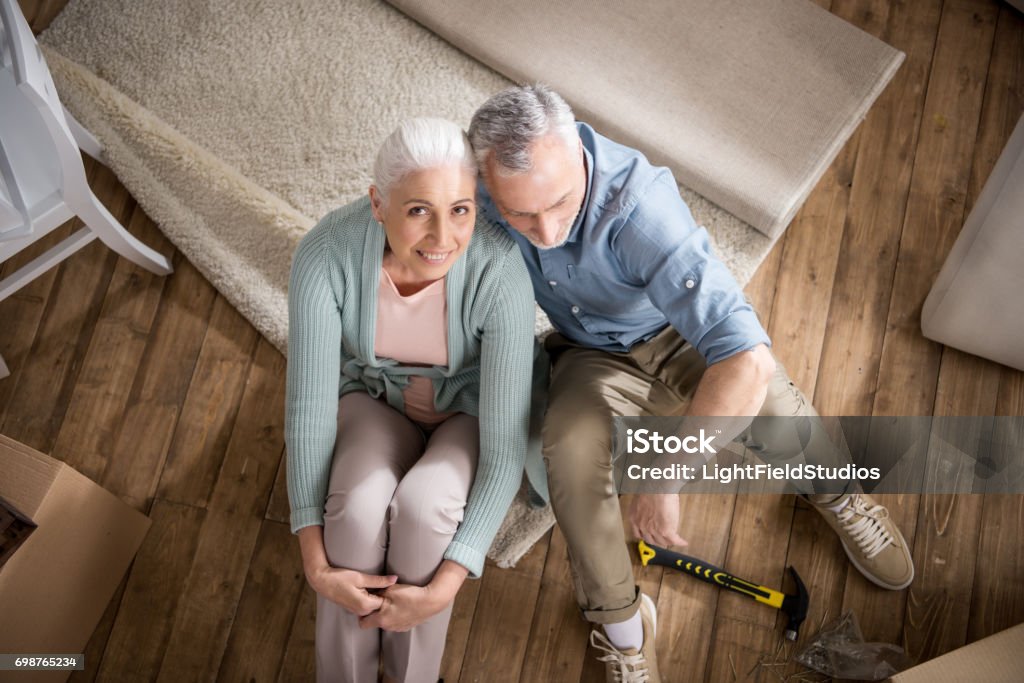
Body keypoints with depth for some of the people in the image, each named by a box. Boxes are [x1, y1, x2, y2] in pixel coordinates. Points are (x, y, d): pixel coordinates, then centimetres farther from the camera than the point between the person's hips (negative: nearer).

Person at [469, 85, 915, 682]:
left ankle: (837, 494, 13)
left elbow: (748, 361, -48)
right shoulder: (480, 192, -25)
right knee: (571, 452, -31)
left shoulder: (638, 204, -40)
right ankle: (621, 623, -5)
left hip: (681, 335, -2)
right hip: (593, 357, 2)